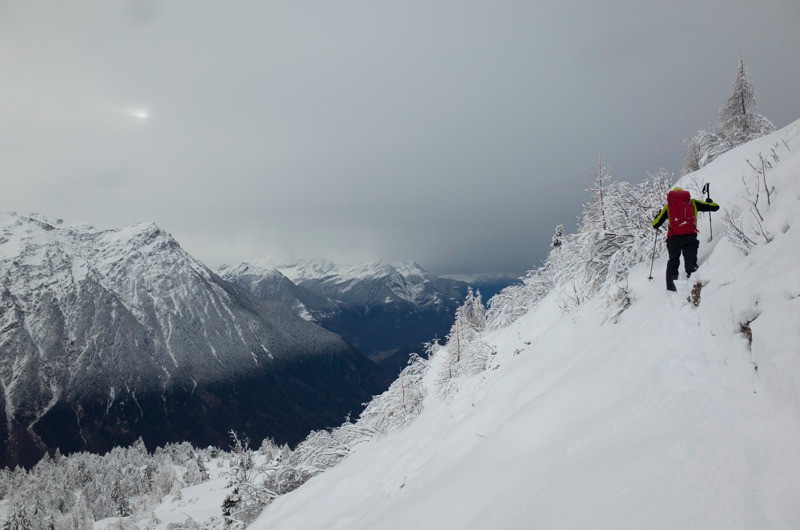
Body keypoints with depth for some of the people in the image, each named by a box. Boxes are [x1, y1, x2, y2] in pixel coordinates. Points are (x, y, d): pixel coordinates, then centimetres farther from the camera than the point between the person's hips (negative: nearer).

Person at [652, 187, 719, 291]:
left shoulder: (668, 207, 16)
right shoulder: (693, 203, 14)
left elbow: (655, 225, 18)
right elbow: (715, 207, 15)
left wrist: (658, 215, 40)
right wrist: (709, 202, 38)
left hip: (673, 238, 1)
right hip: (690, 237, -1)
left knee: (673, 262, 16)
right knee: (691, 262, 0)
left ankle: (671, 287, 7)